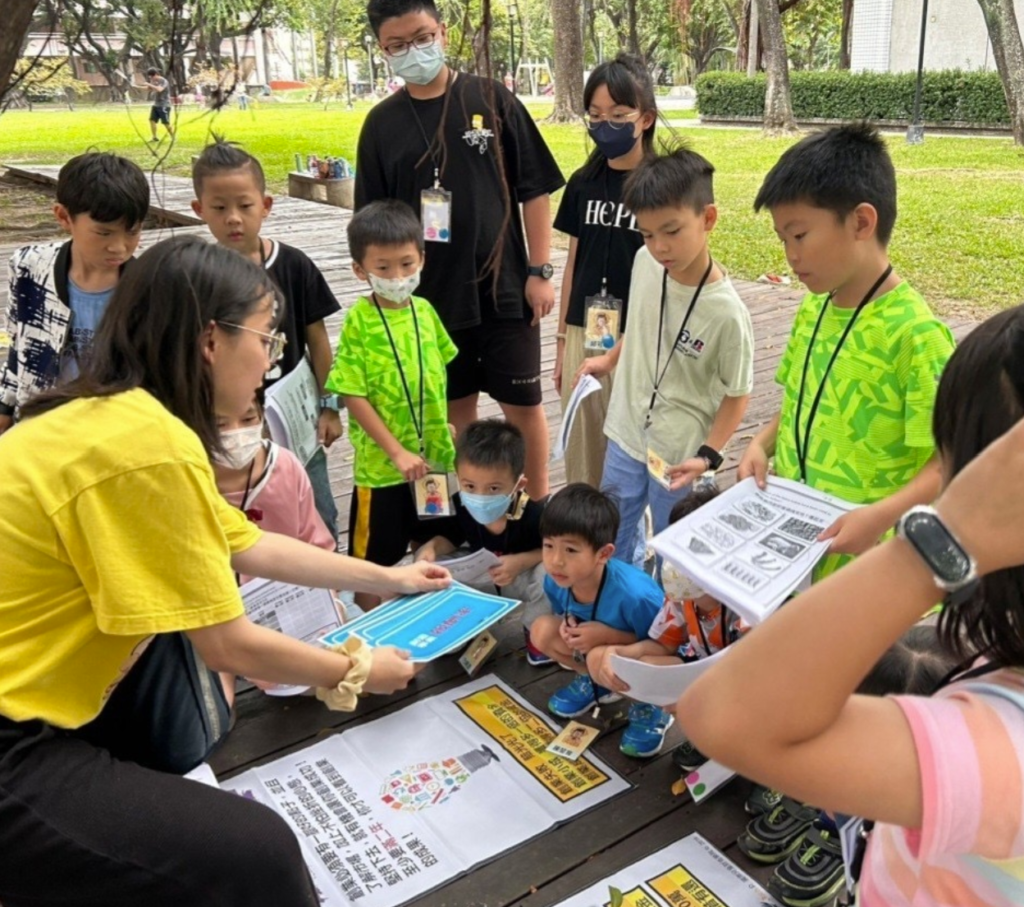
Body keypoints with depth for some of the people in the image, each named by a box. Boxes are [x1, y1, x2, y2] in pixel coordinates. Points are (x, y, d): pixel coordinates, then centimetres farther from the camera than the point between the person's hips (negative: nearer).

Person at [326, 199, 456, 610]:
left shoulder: (424, 310, -1)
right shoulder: (359, 321, -16)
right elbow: (353, 396, -17)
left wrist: (443, 423, 9)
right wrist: (397, 452, -18)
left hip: (432, 453, 5)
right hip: (382, 463, -5)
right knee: (373, 555, 10)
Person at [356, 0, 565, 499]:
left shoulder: (490, 99, -2)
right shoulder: (382, 123, 2)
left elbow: (534, 190, -2)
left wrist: (540, 270, -6)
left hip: (504, 286, -1)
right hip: (430, 293, 2)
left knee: (522, 403, 6)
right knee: (457, 407, 12)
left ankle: (539, 503, 24)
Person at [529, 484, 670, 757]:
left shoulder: (634, 594, -38)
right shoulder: (555, 581, -21)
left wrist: (608, 635, -34)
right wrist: (568, 628, -22)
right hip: (595, 648, 6)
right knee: (542, 630, -16)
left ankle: (650, 709, -5)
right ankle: (594, 680, 9)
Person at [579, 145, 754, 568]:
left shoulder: (726, 312, -25)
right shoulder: (645, 262, -10)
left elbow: (737, 394, -13)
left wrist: (707, 456, -20)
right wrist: (611, 359, 19)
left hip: (679, 455, -5)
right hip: (625, 435, 6)